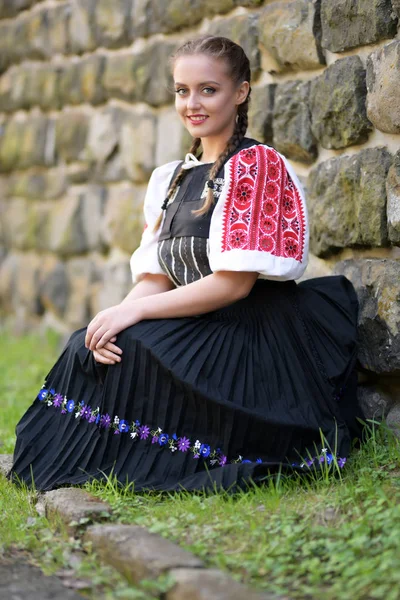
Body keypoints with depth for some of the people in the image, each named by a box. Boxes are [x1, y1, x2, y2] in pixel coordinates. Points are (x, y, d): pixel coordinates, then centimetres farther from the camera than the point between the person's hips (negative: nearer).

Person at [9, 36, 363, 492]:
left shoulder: (256, 164, -9)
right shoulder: (169, 179, 14)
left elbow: (235, 283, -16)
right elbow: (155, 278, 8)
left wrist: (135, 311, -16)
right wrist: (116, 317, -14)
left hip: (253, 333, -7)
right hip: (196, 332, 7)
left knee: (130, 349, -25)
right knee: (86, 348, -15)